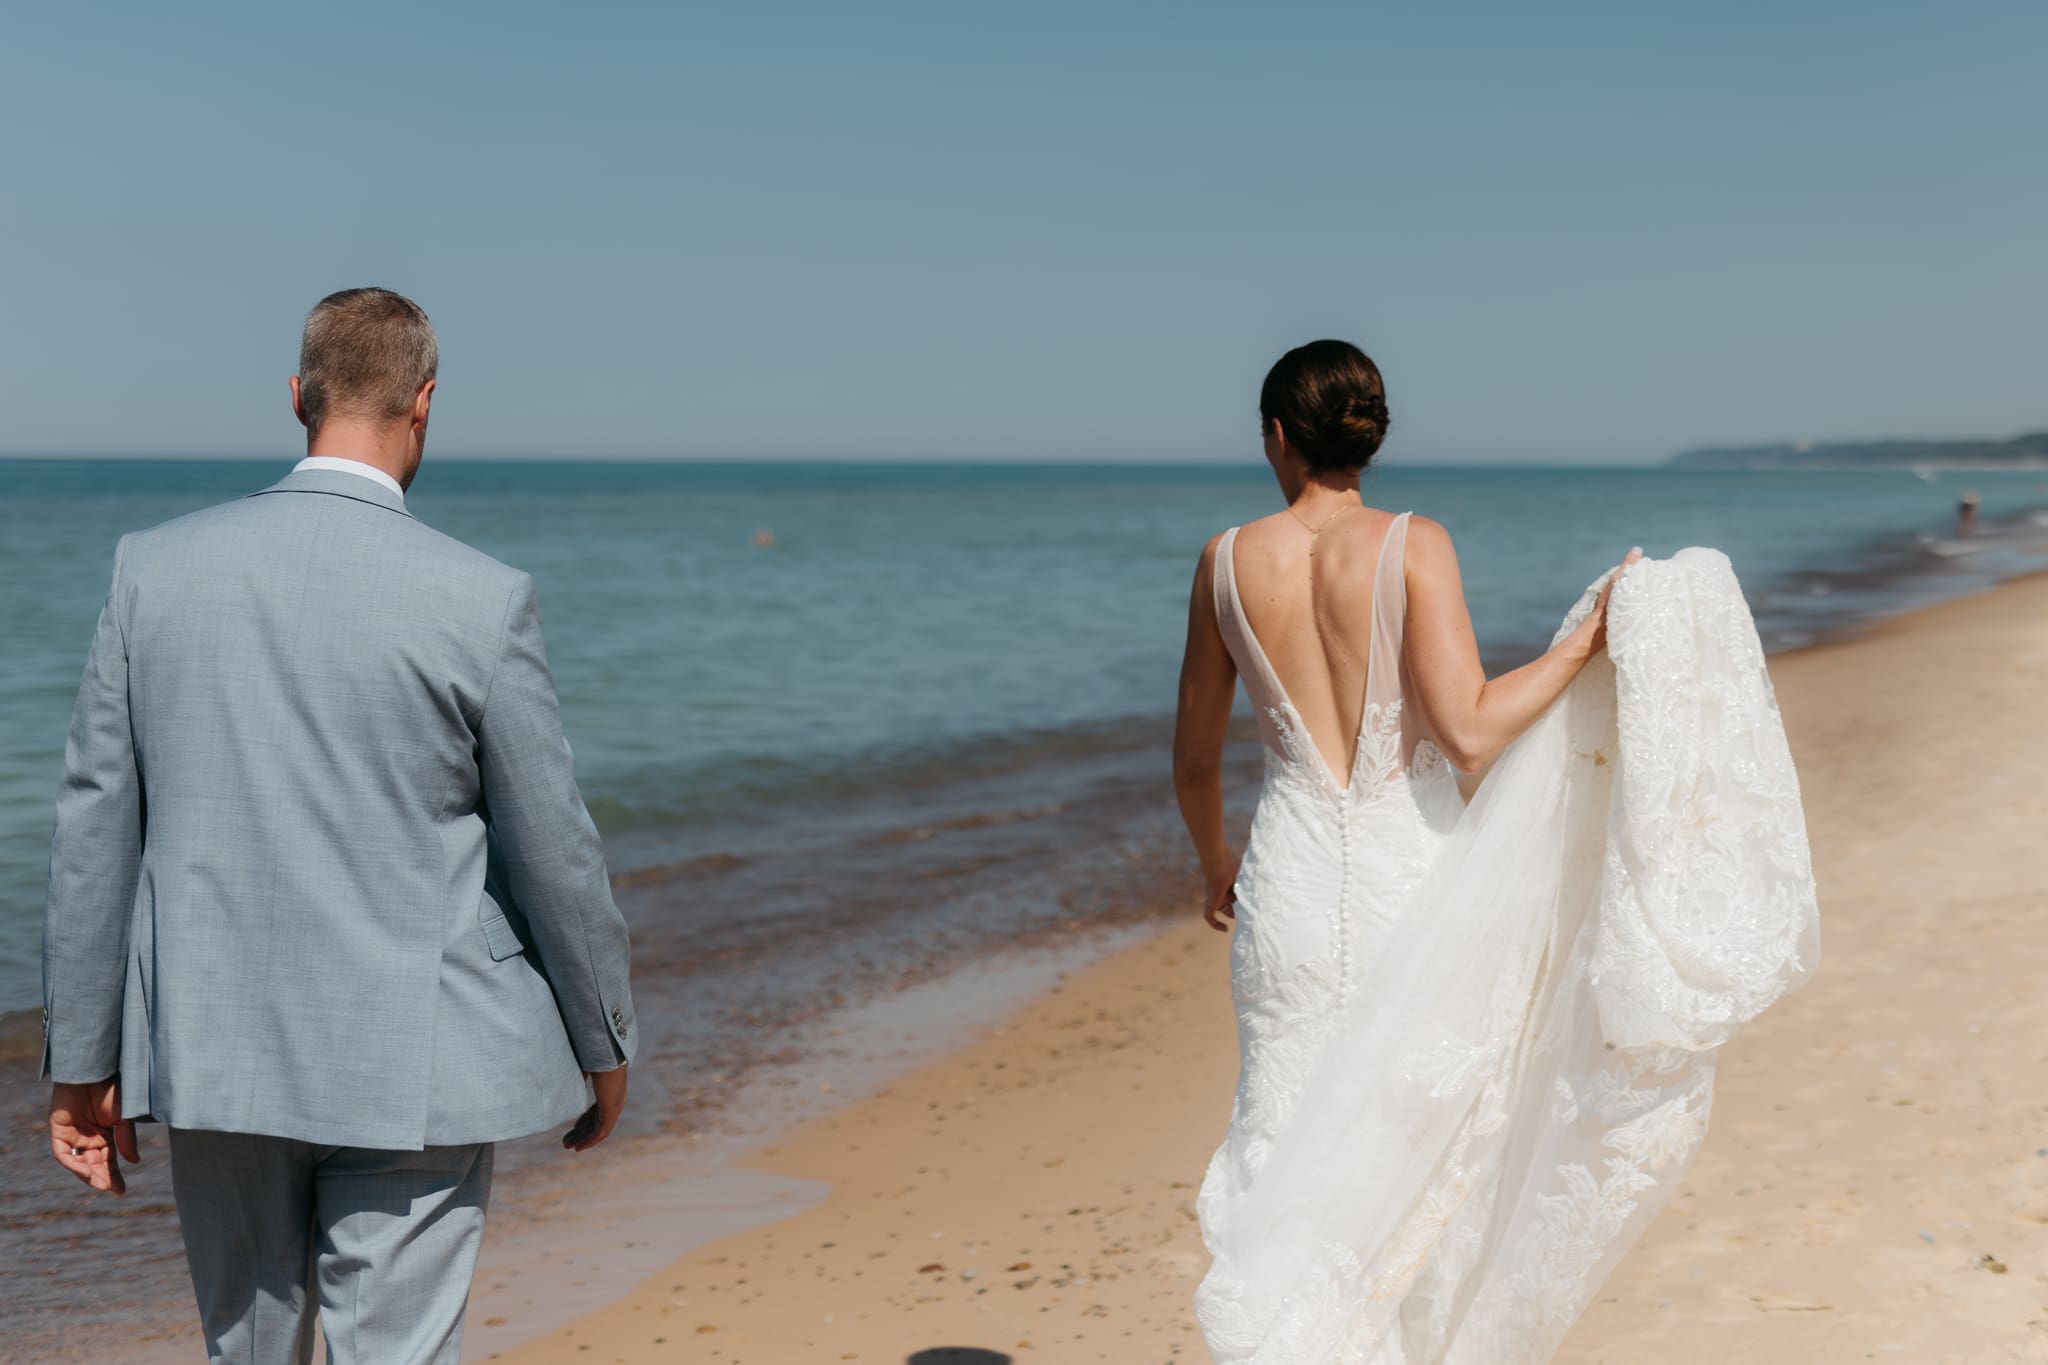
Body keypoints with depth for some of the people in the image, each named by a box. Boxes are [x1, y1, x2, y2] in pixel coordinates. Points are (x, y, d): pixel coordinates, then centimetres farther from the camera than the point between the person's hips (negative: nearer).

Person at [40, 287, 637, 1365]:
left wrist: (82, 1062, 10)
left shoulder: (154, 568, -3)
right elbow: (553, 854, -5)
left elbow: (94, 827, 1)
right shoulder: (482, 600, -12)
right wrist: (604, 1044, 10)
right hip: (410, 1071, -4)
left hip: (212, 1057, 4)